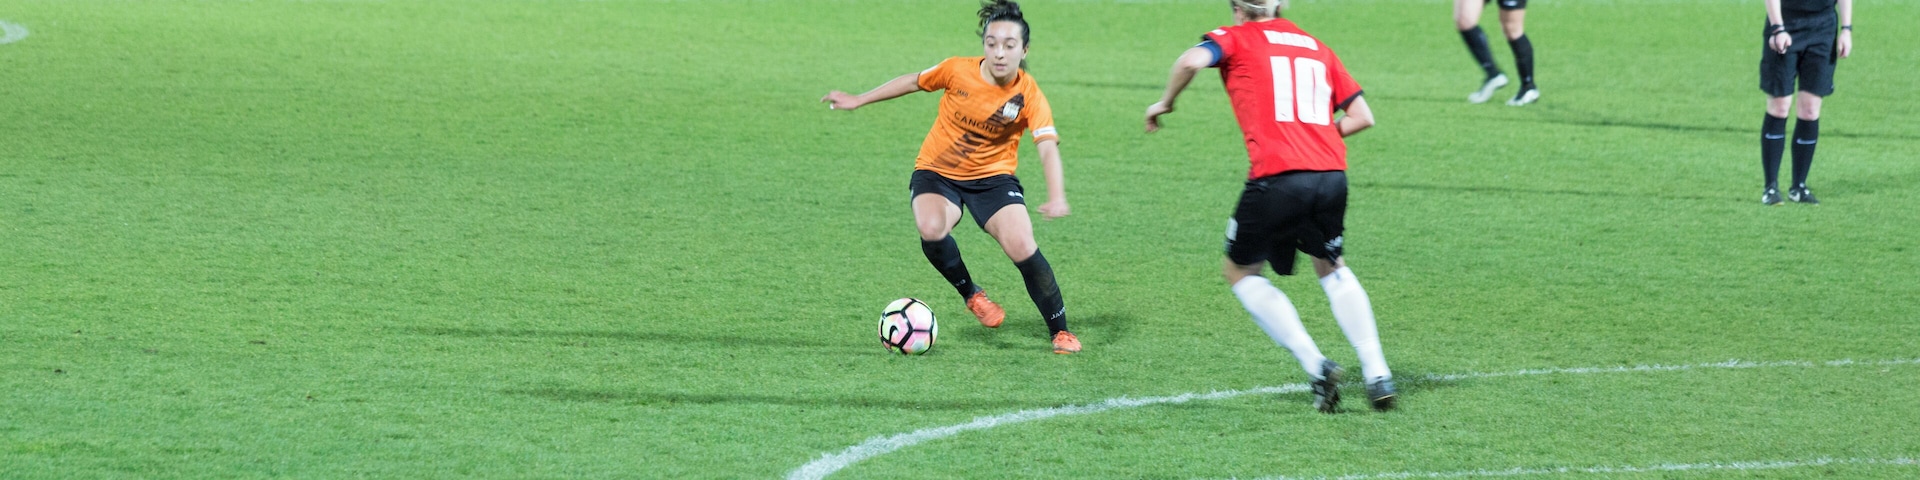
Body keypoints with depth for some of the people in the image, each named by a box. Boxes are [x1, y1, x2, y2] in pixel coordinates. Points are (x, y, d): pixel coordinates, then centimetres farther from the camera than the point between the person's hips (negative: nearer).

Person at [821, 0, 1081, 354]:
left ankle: (1059, 331, 1)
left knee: (1022, 247, -20)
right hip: (937, 172, 0)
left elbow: (1048, 146, -29)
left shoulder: (1029, 95, -19)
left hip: (993, 175, 0)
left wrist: (1056, 195, -46)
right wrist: (858, 101, 8)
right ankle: (971, 295, -1)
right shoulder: (958, 71, -17)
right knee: (931, 230, -31)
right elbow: (914, 82, 1)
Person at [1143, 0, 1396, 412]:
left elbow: (1192, 61, -12)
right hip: (1332, 173, 5)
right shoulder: (1317, 48, 22)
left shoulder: (1237, 39, 10)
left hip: (1276, 177, -5)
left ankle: (1316, 365, 1)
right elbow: (1362, 116, 19)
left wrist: (1165, 103, 5)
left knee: (1241, 272, 16)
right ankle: (1377, 374, 16)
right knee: (1332, 269, 28)